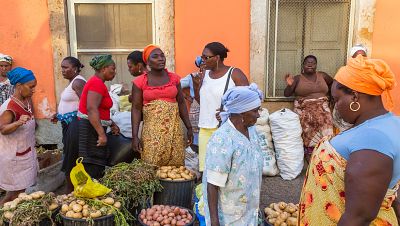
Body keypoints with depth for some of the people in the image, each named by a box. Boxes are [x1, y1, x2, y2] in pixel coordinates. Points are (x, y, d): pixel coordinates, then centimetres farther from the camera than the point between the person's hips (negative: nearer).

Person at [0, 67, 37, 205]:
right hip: (14, 156, -8)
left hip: (25, 154, 8)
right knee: (16, 192, 0)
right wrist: (18, 123, -44)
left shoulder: (27, 101, 3)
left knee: (20, 190, 15)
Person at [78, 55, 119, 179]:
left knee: (98, 169, 14)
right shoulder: (97, 82, -14)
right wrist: (102, 134, -29)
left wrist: (111, 124, 24)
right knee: (92, 171, -8)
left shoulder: (98, 82, 17)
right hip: (90, 130, -10)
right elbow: (92, 109, -26)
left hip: (93, 130, 10)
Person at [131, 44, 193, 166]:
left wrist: (189, 127, 9)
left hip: (174, 129, 2)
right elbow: (136, 109, -1)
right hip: (151, 131, -2)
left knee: (176, 166, 1)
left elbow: (181, 103, 11)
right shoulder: (139, 82, -1)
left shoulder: (174, 78, 6)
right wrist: (135, 136, -7)